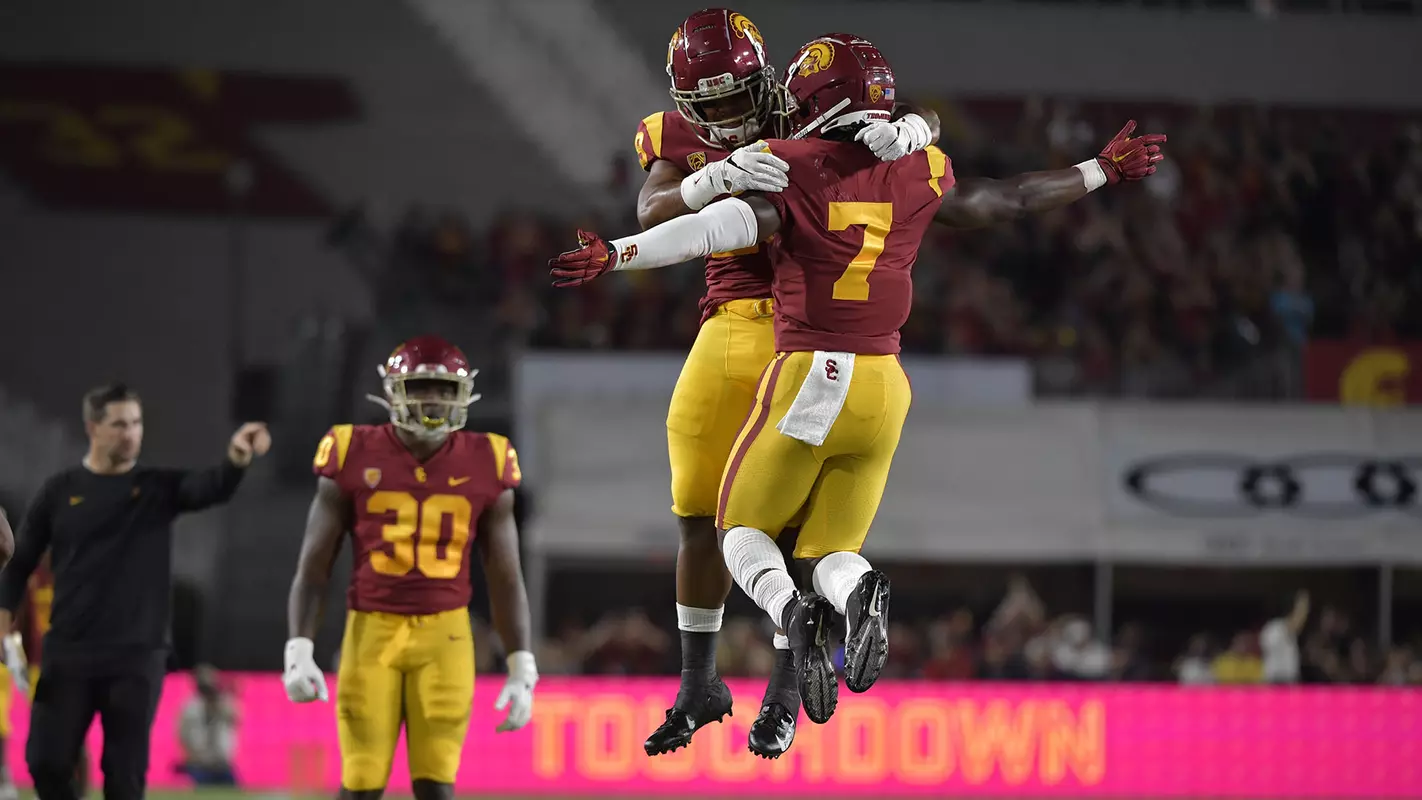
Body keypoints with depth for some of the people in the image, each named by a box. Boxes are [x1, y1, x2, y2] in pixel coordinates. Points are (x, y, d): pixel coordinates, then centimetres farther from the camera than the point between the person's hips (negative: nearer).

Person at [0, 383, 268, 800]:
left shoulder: (159, 488, 2)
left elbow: (212, 488, -18)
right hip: (68, 653, 1)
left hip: (136, 657, -1)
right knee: (47, 762, -2)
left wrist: (236, 460, -40)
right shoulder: (60, 491, 4)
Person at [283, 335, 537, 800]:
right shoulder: (354, 458, -2)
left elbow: (505, 577, 7)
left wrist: (521, 669, 3)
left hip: (444, 636, 1)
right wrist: (299, 651, -8)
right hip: (373, 630, -1)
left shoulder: (483, 466, 2)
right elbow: (314, 565, 1)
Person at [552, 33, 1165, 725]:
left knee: (743, 531, 14)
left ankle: (791, 613, -21)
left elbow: (708, 230, -21)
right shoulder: (915, 175, 6)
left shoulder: (787, 176, -6)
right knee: (829, 552, 14)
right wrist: (1102, 173, 34)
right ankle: (858, 596, -25)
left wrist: (613, 255, -27)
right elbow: (1008, 202, 19)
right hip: (883, 385, 4)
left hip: (808, 379, -4)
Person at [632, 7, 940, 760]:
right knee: (699, 517, 5)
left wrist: (904, 131, -30)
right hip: (729, 327, 3)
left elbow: (925, 120, -4)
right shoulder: (680, 142, 1)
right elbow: (653, 216, -17)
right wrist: (720, 175, -37)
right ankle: (697, 687, 21)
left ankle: (784, 692, 11)